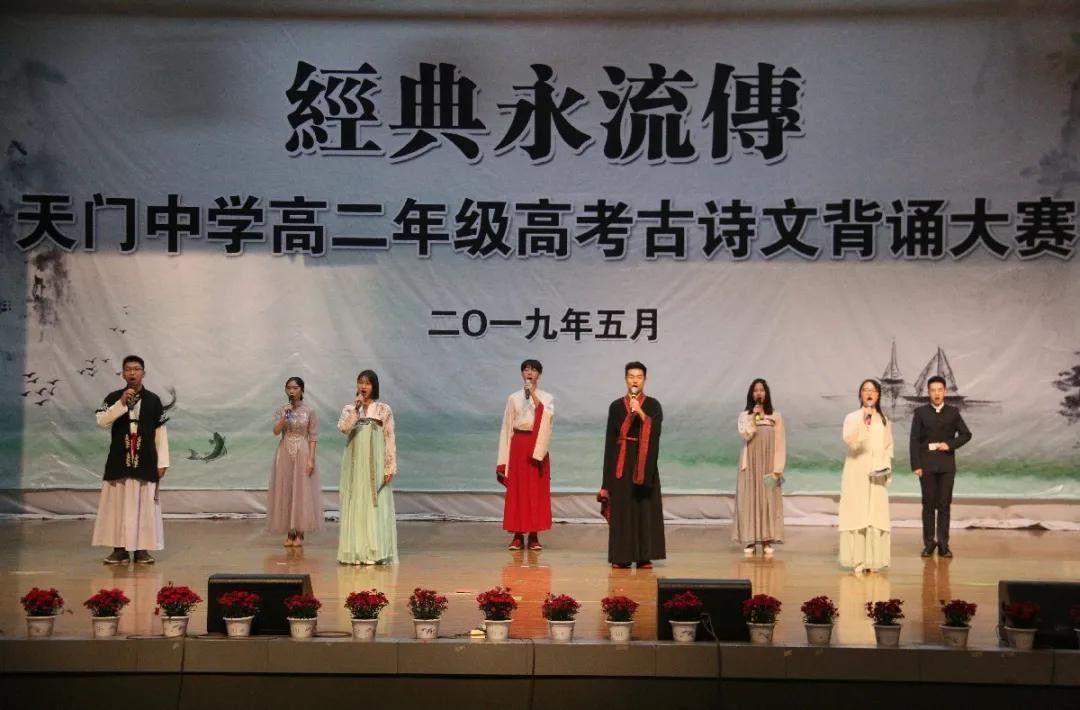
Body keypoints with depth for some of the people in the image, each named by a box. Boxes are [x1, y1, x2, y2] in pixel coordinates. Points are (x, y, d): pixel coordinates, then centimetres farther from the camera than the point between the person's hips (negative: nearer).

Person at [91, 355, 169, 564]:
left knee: (145, 505, 1)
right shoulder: (113, 398, 3)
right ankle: (119, 549, 7)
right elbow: (102, 422, -11)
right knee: (118, 504, 1)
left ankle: (142, 549, 7)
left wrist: (162, 462, 0)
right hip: (120, 460, 0)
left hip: (145, 461, 0)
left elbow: (161, 432, 4)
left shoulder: (153, 400, 3)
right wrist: (121, 403, -19)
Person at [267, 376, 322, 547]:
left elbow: (313, 436, -3)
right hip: (285, 454, 2)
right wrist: (285, 416, -20)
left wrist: (311, 458, -11)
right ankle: (289, 533, 9)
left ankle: (300, 534, 3)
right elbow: (276, 431, -8)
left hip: (303, 454, -2)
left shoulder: (309, 411, -1)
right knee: (285, 491, 2)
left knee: (302, 491, -2)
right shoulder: (281, 410, 4)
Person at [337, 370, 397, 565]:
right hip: (355, 464, 2)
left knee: (376, 505, -3)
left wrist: (390, 467, -6)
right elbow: (343, 428, -13)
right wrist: (356, 408, -19)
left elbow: (389, 440, 0)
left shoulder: (384, 410, 2)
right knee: (355, 505, 1)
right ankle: (355, 551, 5)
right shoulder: (349, 409, 7)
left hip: (375, 465, -2)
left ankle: (376, 552, 1)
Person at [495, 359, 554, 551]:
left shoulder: (546, 397, 4)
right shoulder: (514, 397, 7)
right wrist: (503, 458, 2)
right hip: (518, 445, 1)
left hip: (537, 445, -1)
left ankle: (534, 535, 6)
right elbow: (507, 427, 6)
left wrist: (534, 394, -21)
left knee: (537, 490, 0)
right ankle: (518, 535, 5)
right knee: (516, 489, 0)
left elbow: (547, 417, -17)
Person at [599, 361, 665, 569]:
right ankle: (622, 556, 4)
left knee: (645, 507, -1)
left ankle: (644, 556, 3)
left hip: (644, 462, -1)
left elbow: (656, 430, -14)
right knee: (622, 508, 0)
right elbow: (610, 439, 6)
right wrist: (608, 471, 2)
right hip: (621, 462, 1)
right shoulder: (616, 406, 7)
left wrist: (641, 413, -29)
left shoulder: (653, 405, 4)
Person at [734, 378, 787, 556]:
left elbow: (780, 444, 1)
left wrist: (777, 469, -6)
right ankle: (749, 542, -2)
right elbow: (745, 435, -14)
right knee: (750, 501, -2)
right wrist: (754, 417, -14)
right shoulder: (744, 416, 5)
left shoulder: (776, 416, 5)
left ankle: (767, 542, 1)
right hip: (750, 465, 0)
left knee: (768, 502, -1)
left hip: (768, 466, 0)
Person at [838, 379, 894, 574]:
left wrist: (886, 465, -1)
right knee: (856, 513, -7)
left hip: (877, 474, 2)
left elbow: (889, 447, 15)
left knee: (876, 514, -2)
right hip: (856, 472, -2)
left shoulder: (884, 420, 10)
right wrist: (863, 422, -26)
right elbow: (849, 442, -16)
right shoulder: (852, 418, 1)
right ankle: (857, 560, -5)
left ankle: (873, 560, 1)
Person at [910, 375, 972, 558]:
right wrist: (916, 465, -7)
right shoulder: (920, 412, 4)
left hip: (947, 465, 1)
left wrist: (950, 444, -9)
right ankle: (929, 543, 8)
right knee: (928, 504, 2)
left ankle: (943, 544, 6)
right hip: (927, 465, -1)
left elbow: (966, 434, 8)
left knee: (944, 505, 2)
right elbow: (914, 440, 0)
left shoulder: (953, 412, 7)